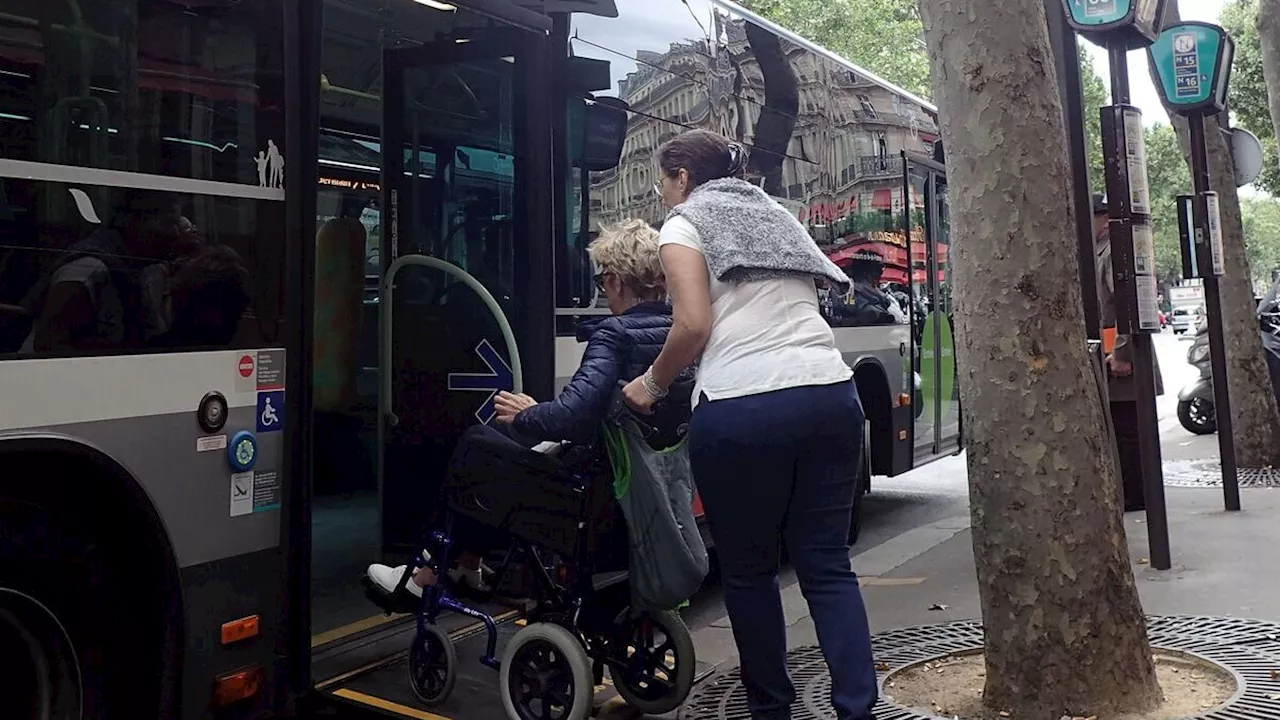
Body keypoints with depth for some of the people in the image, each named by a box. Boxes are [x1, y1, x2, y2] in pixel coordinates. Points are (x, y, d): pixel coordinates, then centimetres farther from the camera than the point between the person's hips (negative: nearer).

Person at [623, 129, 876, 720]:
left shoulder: (685, 224, 9)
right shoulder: (777, 216, 28)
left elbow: (694, 325, -5)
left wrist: (652, 385, 9)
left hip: (742, 407, -5)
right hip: (829, 391, 6)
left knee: (748, 568, 10)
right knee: (827, 564, 8)